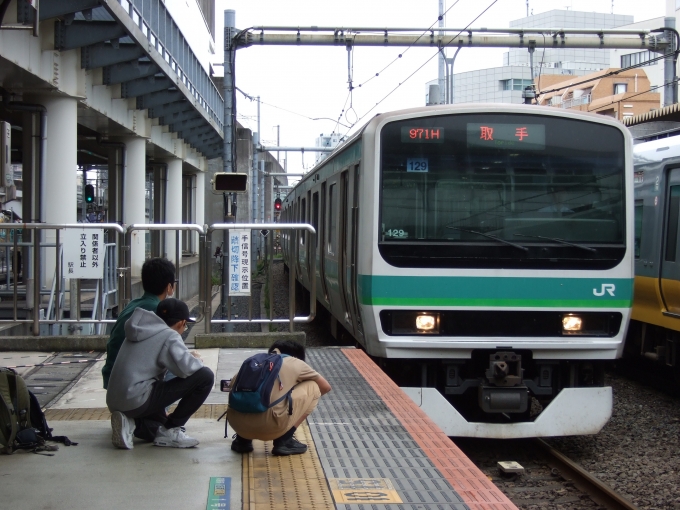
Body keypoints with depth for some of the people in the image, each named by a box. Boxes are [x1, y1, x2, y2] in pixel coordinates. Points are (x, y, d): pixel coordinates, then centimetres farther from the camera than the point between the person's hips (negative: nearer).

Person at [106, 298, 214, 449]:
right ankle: (171, 430, -2)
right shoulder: (169, 336, -5)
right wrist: (197, 361, 6)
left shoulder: (139, 333, 20)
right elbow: (187, 368, -18)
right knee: (205, 376, -7)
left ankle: (132, 423, 8)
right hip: (138, 401, -9)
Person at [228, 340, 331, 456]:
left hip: (237, 422, 5)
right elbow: (325, 387, 28)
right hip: (267, 426, -5)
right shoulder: (296, 363, 17)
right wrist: (308, 397, 47)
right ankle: (284, 441, 13)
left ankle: (242, 439, 23)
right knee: (313, 387, 17)